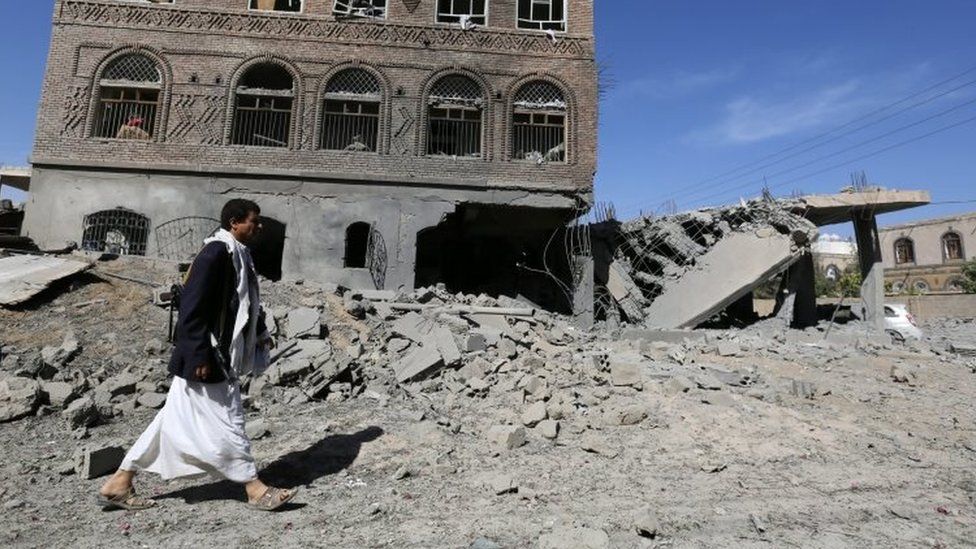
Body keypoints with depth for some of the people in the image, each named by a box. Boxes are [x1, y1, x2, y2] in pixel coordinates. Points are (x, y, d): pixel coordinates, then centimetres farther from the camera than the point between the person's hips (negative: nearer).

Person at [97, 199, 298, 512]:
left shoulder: (237, 255, 12)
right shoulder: (216, 253, -18)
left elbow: (243, 304, 24)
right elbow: (191, 307, -22)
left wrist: (260, 334, 26)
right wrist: (199, 356, -22)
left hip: (221, 358, 10)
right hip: (205, 359, -10)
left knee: (178, 421, 16)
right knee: (226, 421, 1)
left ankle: (119, 484, 28)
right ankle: (255, 489, 13)